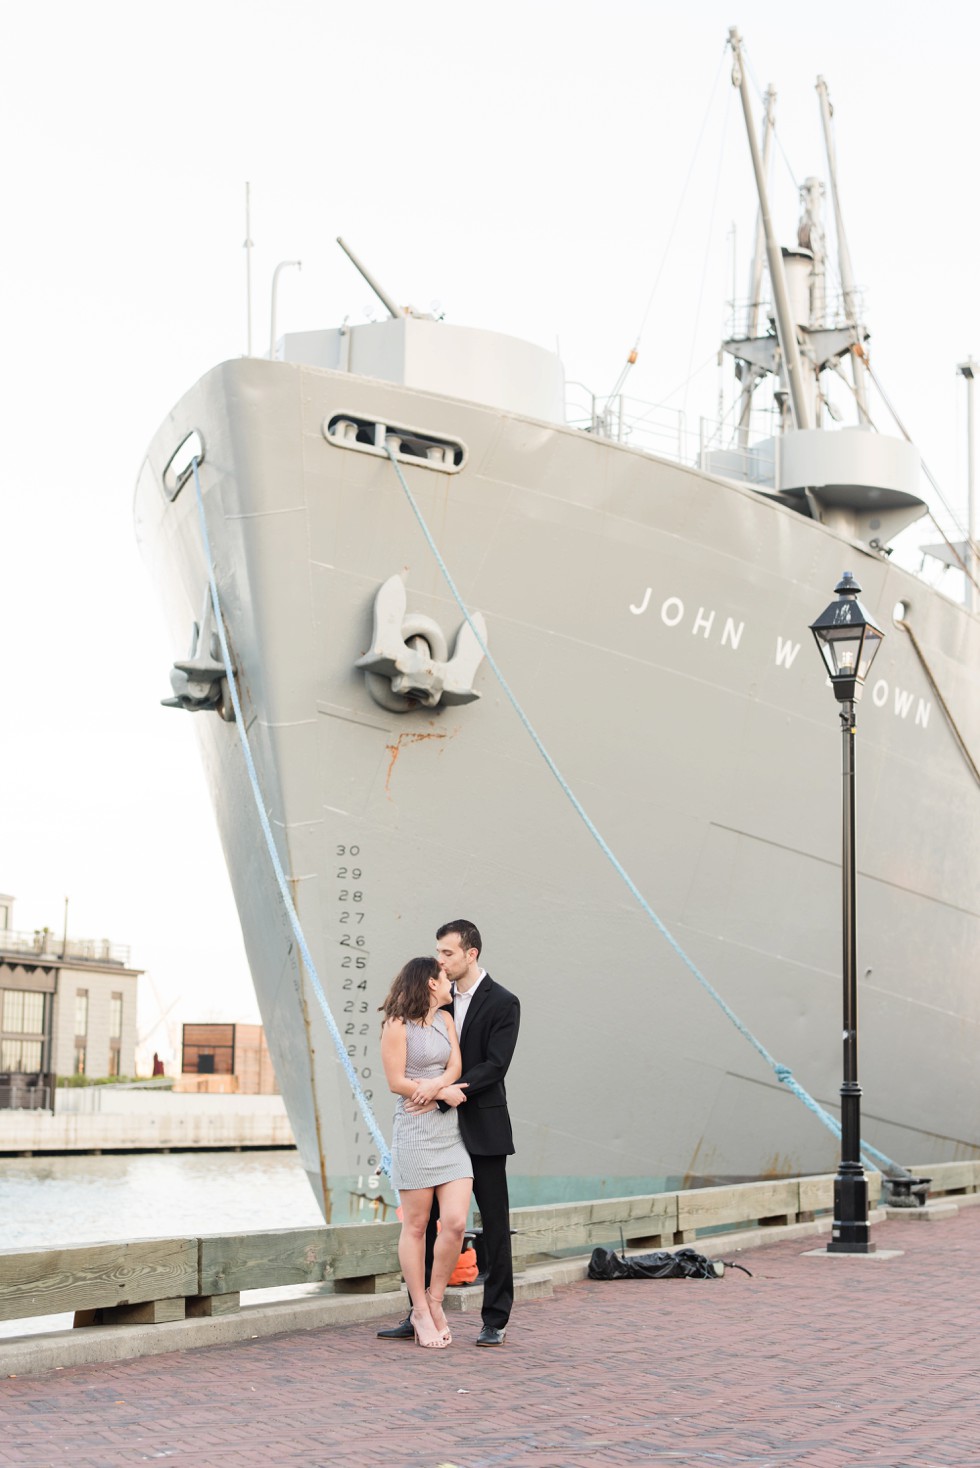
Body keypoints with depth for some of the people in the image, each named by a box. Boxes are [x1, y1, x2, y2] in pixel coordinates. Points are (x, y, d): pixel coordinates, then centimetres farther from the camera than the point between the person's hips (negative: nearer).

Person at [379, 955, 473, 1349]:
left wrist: (433, 1086, -15)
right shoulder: (397, 1025, -5)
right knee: (416, 1226, 1)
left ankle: (434, 1302, 13)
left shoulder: (446, 1020, 14)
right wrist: (446, 1092, -3)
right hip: (415, 1130, -6)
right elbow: (396, 1082, -9)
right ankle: (421, 1311, 11)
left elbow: (455, 1068, 5)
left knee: (455, 1222, -4)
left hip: (452, 1131, 6)